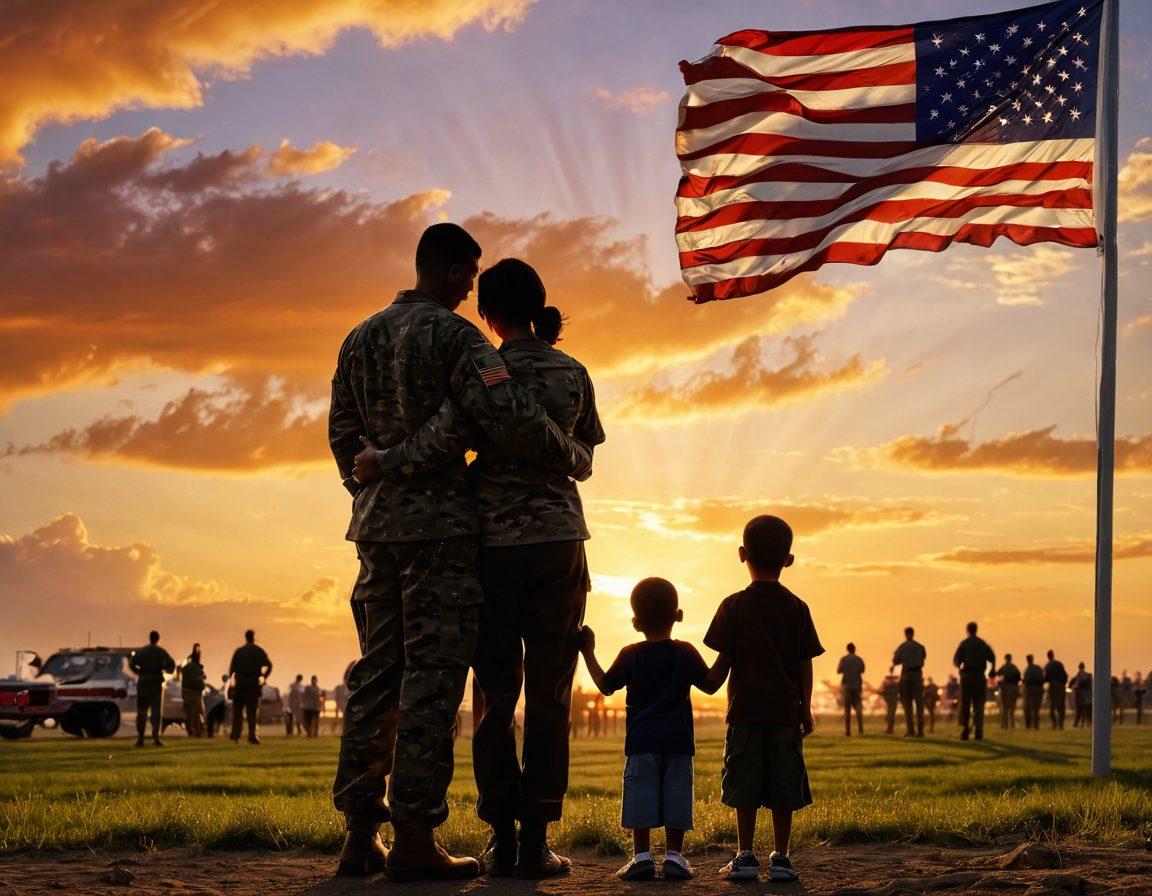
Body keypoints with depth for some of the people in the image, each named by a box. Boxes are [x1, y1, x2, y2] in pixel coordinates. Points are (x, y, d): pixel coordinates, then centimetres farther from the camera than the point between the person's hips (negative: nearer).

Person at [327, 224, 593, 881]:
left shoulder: (360, 339, 16)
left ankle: (361, 834, 10)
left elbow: (344, 436, 20)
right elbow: (512, 418, -19)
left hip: (376, 526, 7)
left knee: (377, 673, 10)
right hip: (439, 522, -7)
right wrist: (574, 458, -4)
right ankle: (415, 839, -8)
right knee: (432, 674, -6)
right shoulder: (453, 335, -8)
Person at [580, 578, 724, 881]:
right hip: (678, 740, 1)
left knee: (640, 795, 0)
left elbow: (605, 685, 12)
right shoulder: (685, 654, 4)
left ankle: (642, 855, -5)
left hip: (642, 740, -1)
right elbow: (711, 684, 10)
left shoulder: (630, 656, 2)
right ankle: (674, 855, 0)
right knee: (676, 794, 3)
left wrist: (589, 653, 21)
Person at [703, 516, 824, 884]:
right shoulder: (797, 608, 3)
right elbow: (805, 664, 3)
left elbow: (724, 661, -3)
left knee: (745, 788, 4)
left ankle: (745, 856, 5)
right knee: (783, 786, 5)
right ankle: (781, 858, 7)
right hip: (785, 710, 1)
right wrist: (805, 709, 10)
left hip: (745, 709, -1)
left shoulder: (734, 606, -2)